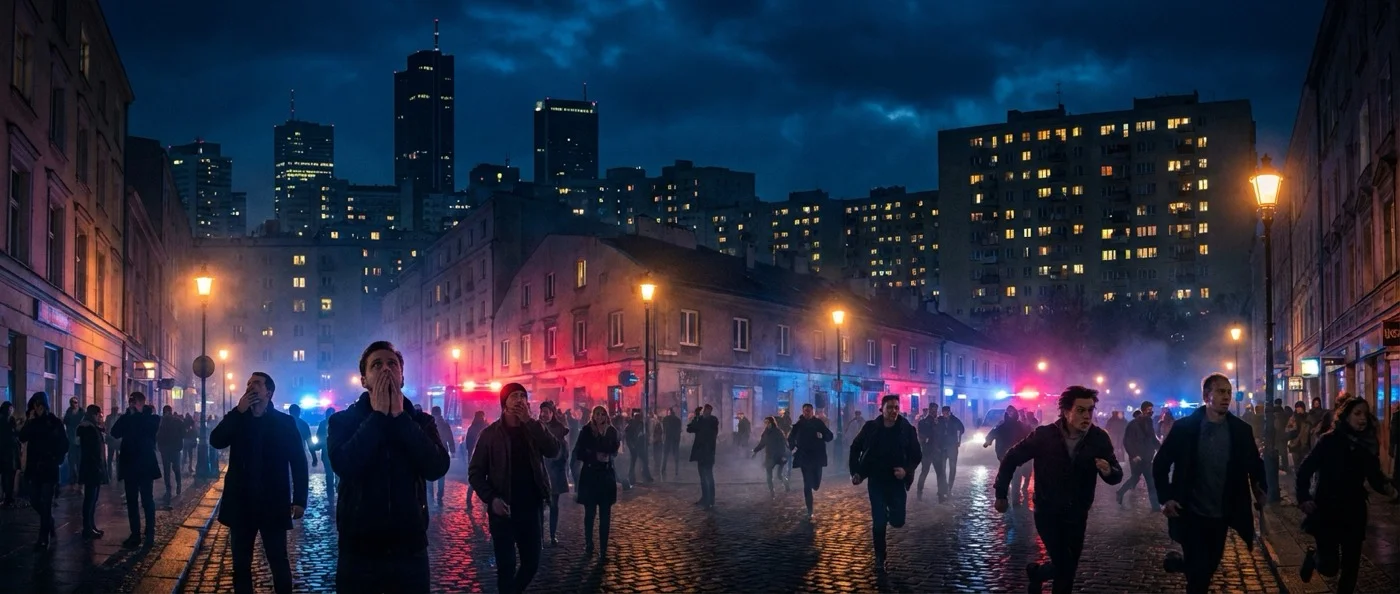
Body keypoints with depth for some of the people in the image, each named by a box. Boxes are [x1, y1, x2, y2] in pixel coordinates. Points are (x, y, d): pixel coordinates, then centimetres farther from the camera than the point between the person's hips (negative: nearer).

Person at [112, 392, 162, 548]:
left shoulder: (151, 418, -1)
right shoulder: (127, 419, 9)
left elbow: (147, 428, -22)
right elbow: (115, 432, -6)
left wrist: (137, 414, -10)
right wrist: (129, 415, -12)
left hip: (145, 465, -4)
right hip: (130, 465, 4)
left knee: (147, 500, 0)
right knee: (131, 501, 6)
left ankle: (150, 534, 6)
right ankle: (135, 534, 11)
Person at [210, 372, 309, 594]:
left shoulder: (285, 422, 0)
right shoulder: (237, 419, 10)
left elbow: (299, 462, -3)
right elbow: (216, 441, -8)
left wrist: (299, 499, -10)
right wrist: (239, 411, -14)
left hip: (273, 505, -3)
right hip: (241, 504, 3)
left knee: (279, 562, 0)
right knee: (241, 563, 9)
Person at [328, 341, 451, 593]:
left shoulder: (420, 421, 6)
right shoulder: (343, 421, 1)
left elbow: (437, 467, -12)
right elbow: (344, 465, -19)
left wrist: (399, 417, -12)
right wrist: (378, 415, -13)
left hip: (410, 549, 2)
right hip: (359, 550, -1)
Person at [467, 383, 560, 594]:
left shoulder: (534, 429, 6)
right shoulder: (490, 433, -1)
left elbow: (553, 450, -12)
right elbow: (475, 472, -1)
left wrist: (529, 421, -16)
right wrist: (491, 498, -16)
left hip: (530, 507, 3)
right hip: (503, 509, -3)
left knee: (532, 563, 10)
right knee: (506, 566, -4)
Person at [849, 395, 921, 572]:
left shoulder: (907, 429, -10)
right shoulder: (870, 427, -8)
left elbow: (917, 455, -2)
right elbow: (855, 448, 5)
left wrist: (907, 470, -19)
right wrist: (855, 472, -1)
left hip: (897, 481, 0)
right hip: (876, 481, 0)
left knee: (898, 521, 2)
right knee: (879, 522, -1)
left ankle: (889, 514, 38)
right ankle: (879, 558, 15)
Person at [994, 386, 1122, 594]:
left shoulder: (1099, 438, -12)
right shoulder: (1044, 435, -17)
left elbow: (1117, 475, -6)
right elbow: (1012, 458, -6)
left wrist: (1109, 471, -30)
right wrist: (1001, 494, -2)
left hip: (1077, 515, 3)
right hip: (1047, 513, -3)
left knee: (1068, 569, 11)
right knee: (1064, 568, -8)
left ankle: (1038, 573, 40)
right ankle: (1036, 571, 22)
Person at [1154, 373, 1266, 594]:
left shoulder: (1241, 430, -2)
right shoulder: (1184, 427, -10)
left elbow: (1255, 464, 8)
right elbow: (1160, 463, -3)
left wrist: (1260, 489, -11)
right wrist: (1165, 498, -12)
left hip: (1221, 516, 3)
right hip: (1191, 514, -3)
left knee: (1209, 568, 15)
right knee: (1198, 572, -6)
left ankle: (1182, 561, 43)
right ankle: (1178, 560, 22)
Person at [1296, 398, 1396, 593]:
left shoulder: (1366, 446, 1)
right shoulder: (1330, 440, -10)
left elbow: (1374, 476, 1)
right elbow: (1305, 469, -8)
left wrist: (1385, 486, -20)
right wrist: (1303, 498, -15)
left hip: (1354, 513, 4)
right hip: (1327, 510, -4)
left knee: (1351, 566, 6)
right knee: (1330, 567, -5)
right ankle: (1313, 555, 28)